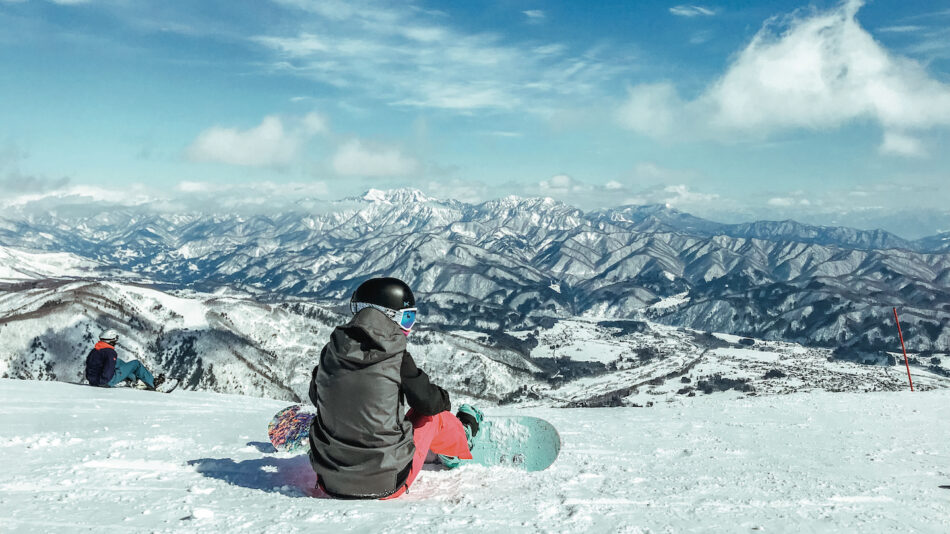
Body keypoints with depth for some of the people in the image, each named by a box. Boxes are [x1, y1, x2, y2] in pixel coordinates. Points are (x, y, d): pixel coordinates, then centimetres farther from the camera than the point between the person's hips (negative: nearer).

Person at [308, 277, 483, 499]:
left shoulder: (330, 353, -2)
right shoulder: (397, 358, -13)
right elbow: (430, 403, -3)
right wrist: (444, 400, 21)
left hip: (330, 484, 4)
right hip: (387, 485, -3)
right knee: (432, 416, 18)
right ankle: (462, 438, 48)